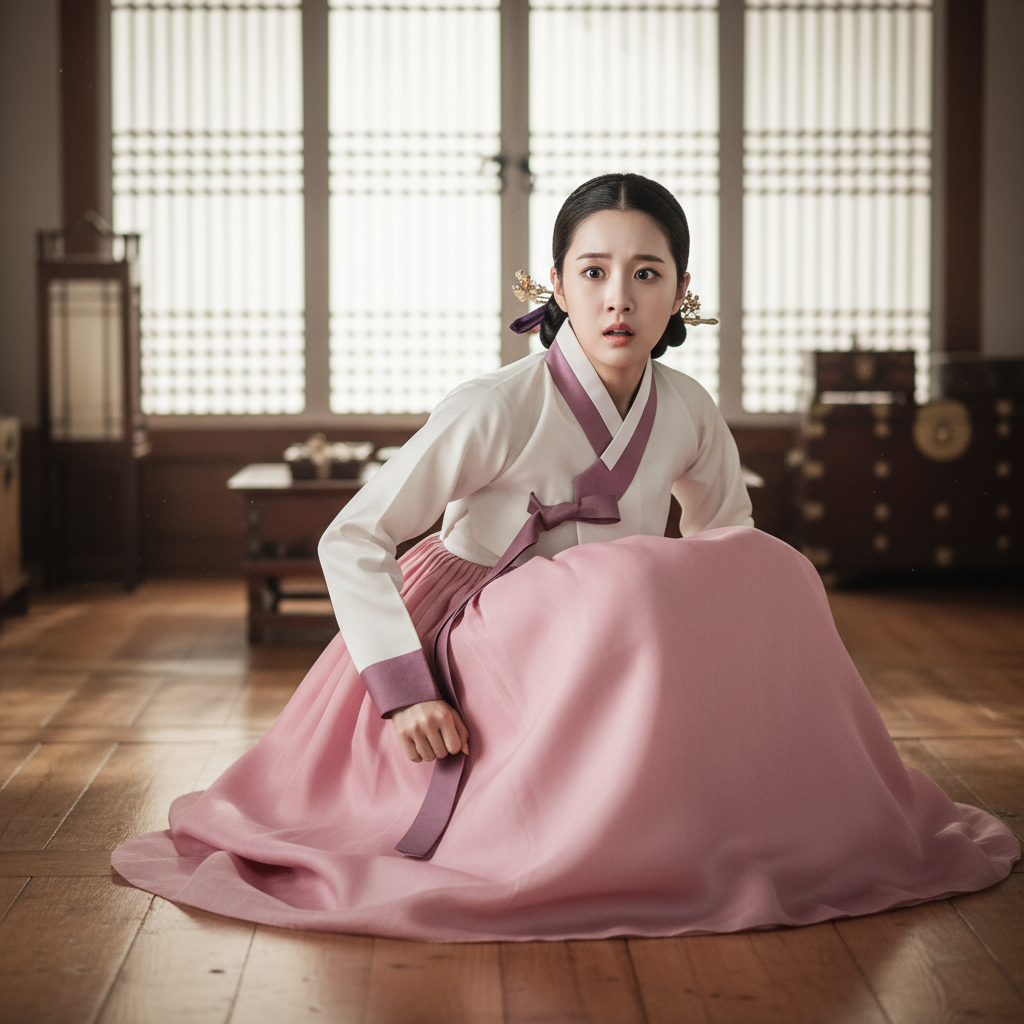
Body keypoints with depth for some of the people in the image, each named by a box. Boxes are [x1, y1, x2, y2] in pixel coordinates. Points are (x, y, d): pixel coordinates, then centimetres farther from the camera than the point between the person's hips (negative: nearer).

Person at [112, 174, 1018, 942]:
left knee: (771, 575, -15)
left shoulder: (688, 411, -6)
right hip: (468, 650, -5)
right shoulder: (498, 409, -23)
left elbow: (730, 533, 14)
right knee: (620, 588, -34)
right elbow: (350, 541, -18)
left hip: (614, 650, 6)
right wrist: (403, 691, -25)